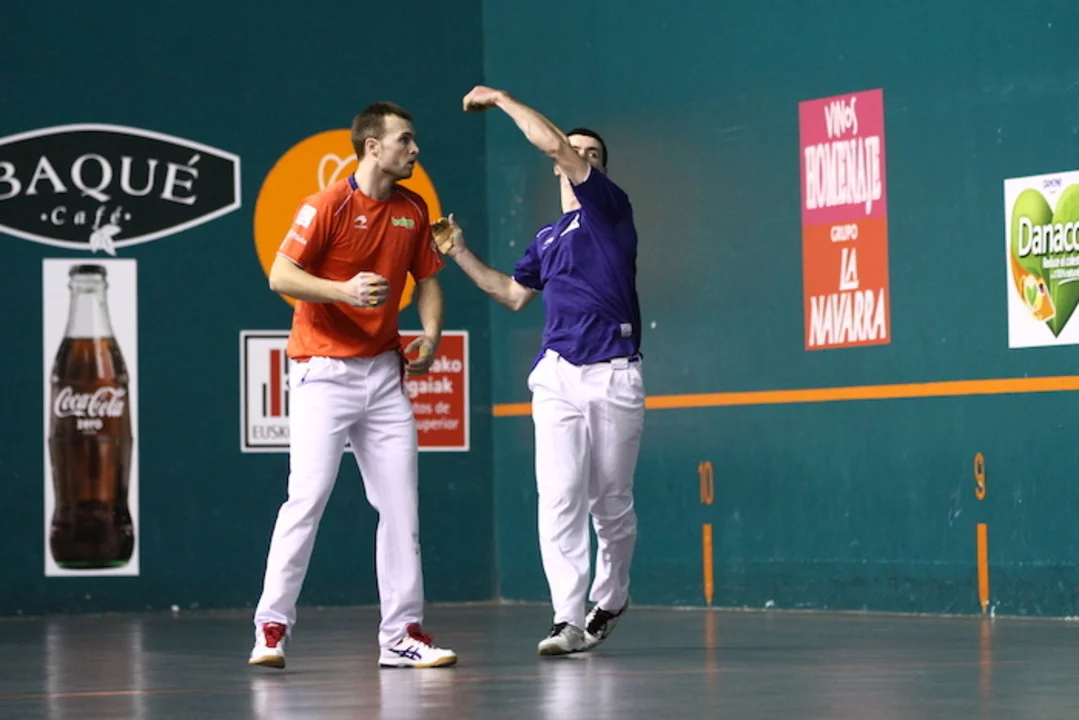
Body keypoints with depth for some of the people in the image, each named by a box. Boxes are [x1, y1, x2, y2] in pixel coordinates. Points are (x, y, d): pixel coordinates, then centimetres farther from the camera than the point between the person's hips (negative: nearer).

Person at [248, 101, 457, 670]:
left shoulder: (413, 211, 8)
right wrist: (345, 290, -27)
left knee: (401, 504, 3)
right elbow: (280, 276, -14)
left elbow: (427, 280, 16)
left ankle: (401, 634, 8)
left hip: (384, 371, 6)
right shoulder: (328, 205, -10)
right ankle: (271, 628, -4)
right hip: (323, 372, -6)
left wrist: (431, 334, -2)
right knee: (308, 496, -11)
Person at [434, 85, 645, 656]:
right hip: (557, 376, 4)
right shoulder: (545, 239, 20)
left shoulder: (609, 207, 3)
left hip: (615, 375, -4)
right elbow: (513, 294, 33)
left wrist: (500, 99, 1)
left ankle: (609, 600, 26)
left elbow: (551, 141, -7)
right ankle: (568, 620, -11)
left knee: (611, 503, 4)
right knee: (559, 498, -9)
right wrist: (460, 254, 27)